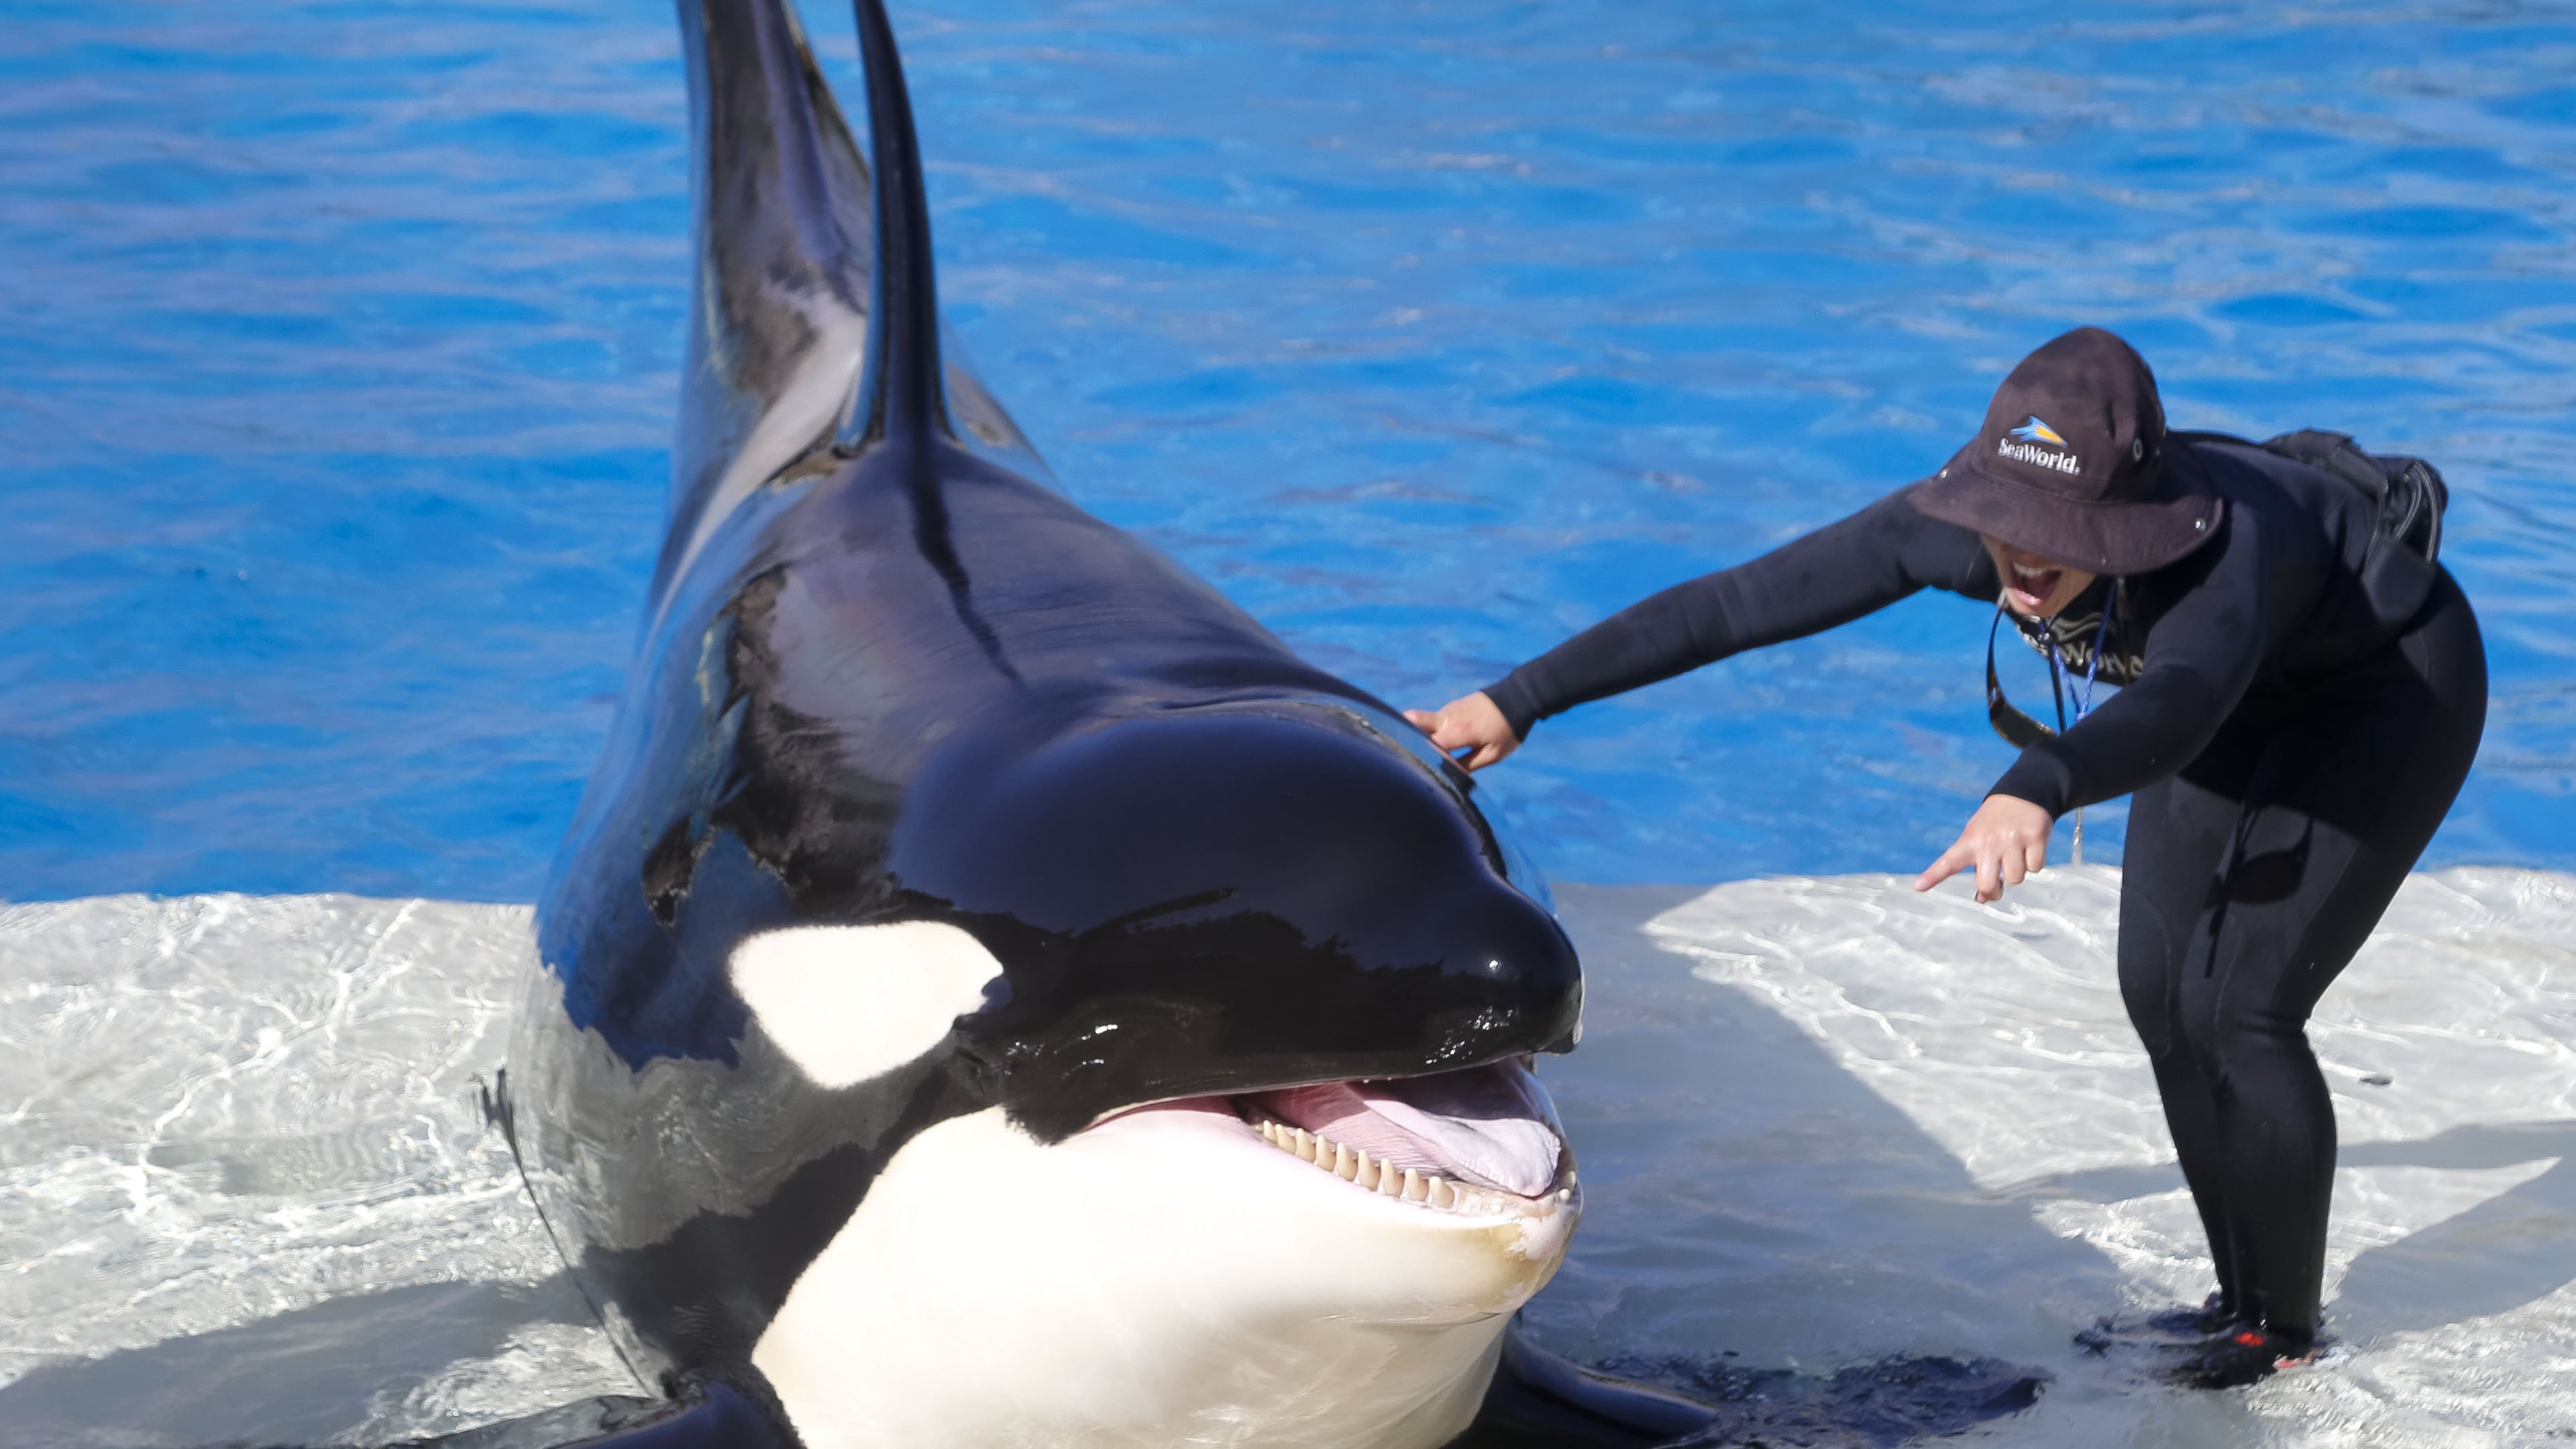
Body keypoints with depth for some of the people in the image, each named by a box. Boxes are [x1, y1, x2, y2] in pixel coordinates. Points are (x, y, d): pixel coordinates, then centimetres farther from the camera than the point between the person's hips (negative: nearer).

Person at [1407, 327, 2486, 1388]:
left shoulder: (2218, 550, -45)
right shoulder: (1960, 523, -29)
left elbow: (2176, 704, -67)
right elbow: (1730, 604, -28)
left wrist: (2035, 789, -87)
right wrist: (1518, 700, -29)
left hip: (2395, 675, -6)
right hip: (2252, 693, 6)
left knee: (2237, 1005, -12)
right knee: (2159, 994, 4)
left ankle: (2282, 1324, 9)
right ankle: (2243, 1295, 23)